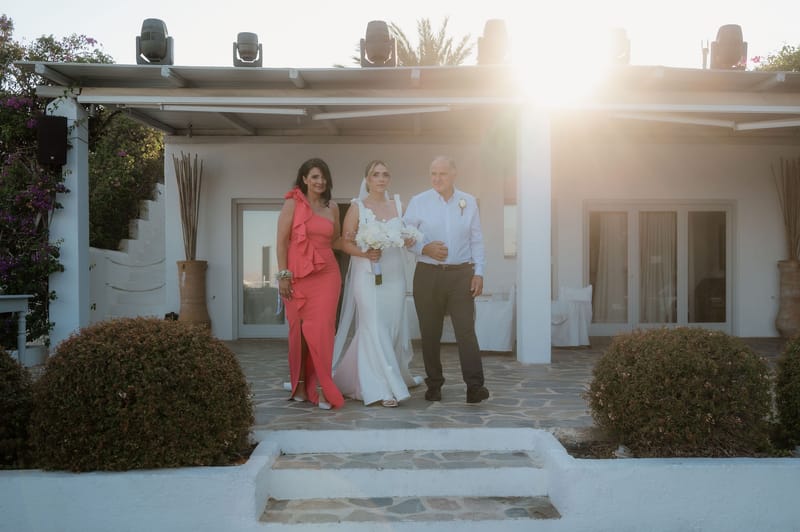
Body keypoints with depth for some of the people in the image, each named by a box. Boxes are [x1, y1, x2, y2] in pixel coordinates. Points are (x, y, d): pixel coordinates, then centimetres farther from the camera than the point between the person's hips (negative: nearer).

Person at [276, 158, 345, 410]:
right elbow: (281, 240, -3)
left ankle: (323, 388, 1)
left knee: (322, 329, -5)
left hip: (326, 274, 2)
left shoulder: (332, 207, 12)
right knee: (299, 330, 6)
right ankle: (300, 384, 20)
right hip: (297, 275, -2)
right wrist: (283, 275, -9)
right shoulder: (293, 203, 0)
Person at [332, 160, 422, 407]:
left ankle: (395, 376, 29)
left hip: (395, 276, 4)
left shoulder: (398, 205, 10)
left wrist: (409, 241, -4)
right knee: (374, 330, -6)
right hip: (368, 276, -4)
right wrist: (364, 253, -22)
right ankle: (383, 388, -3)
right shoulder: (357, 207, -1)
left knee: (393, 328, 9)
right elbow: (345, 242, -5)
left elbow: (407, 237, 19)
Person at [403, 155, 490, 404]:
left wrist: (478, 272, 2)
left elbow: (476, 241, 9)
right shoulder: (418, 202, 2)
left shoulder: (469, 202, 7)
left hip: (461, 274, 0)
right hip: (427, 274, 0)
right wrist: (424, 249, -14)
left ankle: (474, 386, -7)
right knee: (430, 333, 6)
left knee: (466, 329, -8)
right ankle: (434, 385, 18)